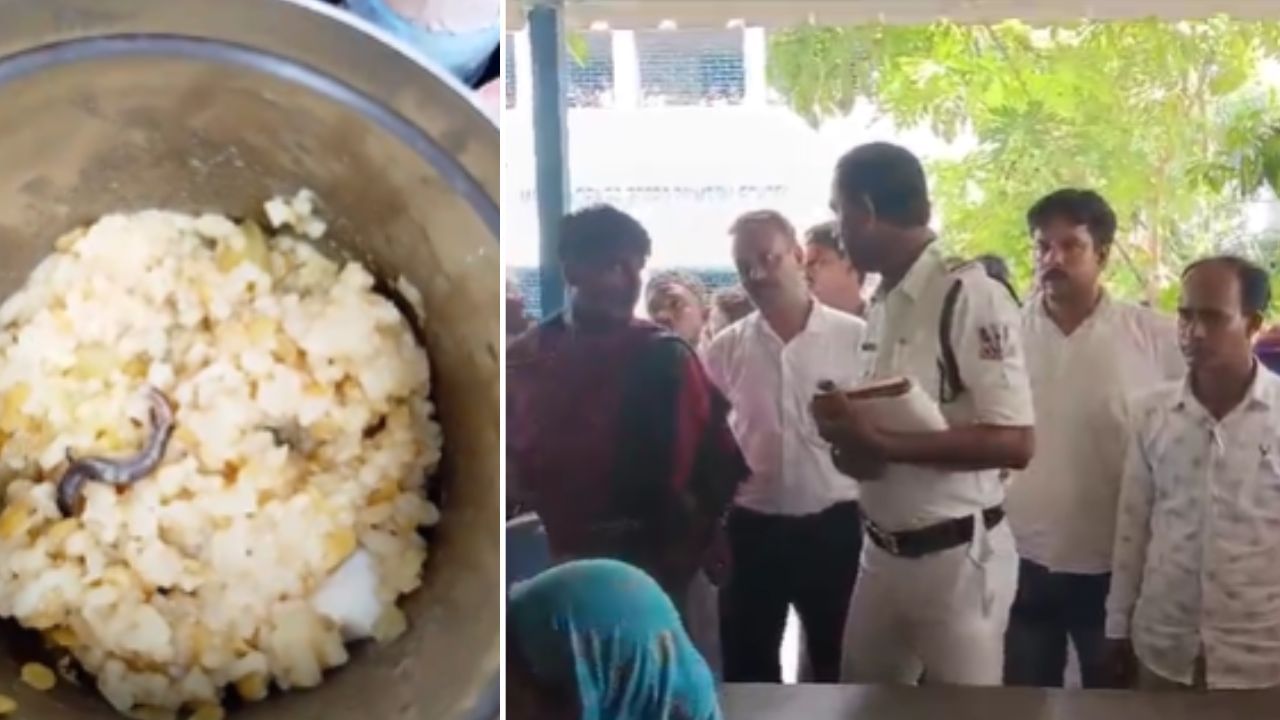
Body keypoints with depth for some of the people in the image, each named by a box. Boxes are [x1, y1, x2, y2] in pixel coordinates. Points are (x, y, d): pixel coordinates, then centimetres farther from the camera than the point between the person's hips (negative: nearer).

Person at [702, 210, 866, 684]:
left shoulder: (855, 338, -5)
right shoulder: (724, 350, 2)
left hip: (834, 525, -2)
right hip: (751, 528, 2)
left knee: (841, 666, 12)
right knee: (747, 668, 12)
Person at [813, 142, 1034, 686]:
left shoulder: (970, 297, -16)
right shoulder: (881, 305, 8)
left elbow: (1015, 443, -22)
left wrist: (881, 444, -25)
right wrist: (851, 436, -5)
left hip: (956, 556, -7)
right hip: (882, 552, 7)